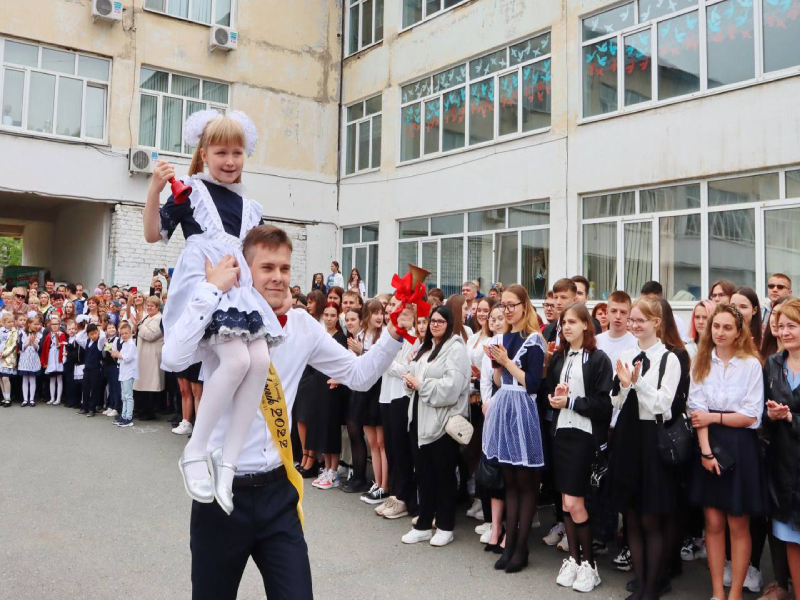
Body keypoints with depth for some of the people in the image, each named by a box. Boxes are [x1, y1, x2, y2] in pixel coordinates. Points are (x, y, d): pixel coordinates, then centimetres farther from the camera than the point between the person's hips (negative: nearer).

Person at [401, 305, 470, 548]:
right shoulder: (425, 347, 17)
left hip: (442, 420, -8)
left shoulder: (455, 348, -10)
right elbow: (414, 374, 23)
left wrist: (421, 384, -14)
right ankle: (424, 524, 20)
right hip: (421, 417, 8)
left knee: (444, 474, 4)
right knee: (423, 472, 11)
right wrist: (410, 381, -1)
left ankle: (445, 526, 16)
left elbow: (451, 387, -21)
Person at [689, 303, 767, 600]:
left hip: (741, 447, -2)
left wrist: (713, 417, -7)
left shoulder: (751, 364, -4)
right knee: (713, 522, 7)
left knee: (738, 525, 5)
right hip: (709, 445, 2)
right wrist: (705, 450, -12)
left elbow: (751, 415, -6)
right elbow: (697, 409, -4)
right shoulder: (701, 362, 4)